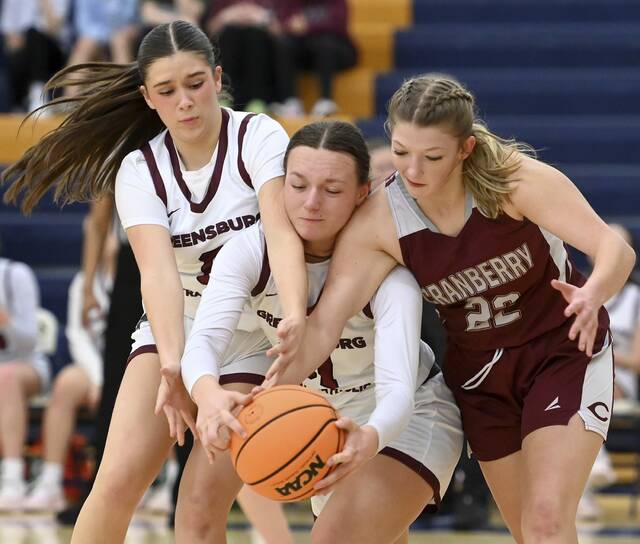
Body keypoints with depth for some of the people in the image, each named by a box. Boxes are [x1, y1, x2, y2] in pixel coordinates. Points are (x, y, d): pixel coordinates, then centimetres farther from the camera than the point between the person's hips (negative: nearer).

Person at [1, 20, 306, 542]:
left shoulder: (258, 137, -16)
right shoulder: (139, 170, -10)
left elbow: (282, 230, -33)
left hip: (259, 335, -2)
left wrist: (295, 313, -53)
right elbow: (158, 269, -26)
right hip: (177, 329, 2)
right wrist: (173, 362, -44)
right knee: (118, 482, -13)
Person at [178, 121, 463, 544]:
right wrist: (210, 396, -62)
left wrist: (369, 439, -67)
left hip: (407, 417, -5)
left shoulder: (386, 269, -30)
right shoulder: (249, 251, -21)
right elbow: (204, 340, -37)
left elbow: (397, 391, -42)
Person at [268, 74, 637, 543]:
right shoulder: (377, 223, -18)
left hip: (566, 351, -4)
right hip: (479, 372, 4)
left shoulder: (517, 179, -25)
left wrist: (592, 296, -54)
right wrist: (290, 369, -47)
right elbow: (327, 319, -26)